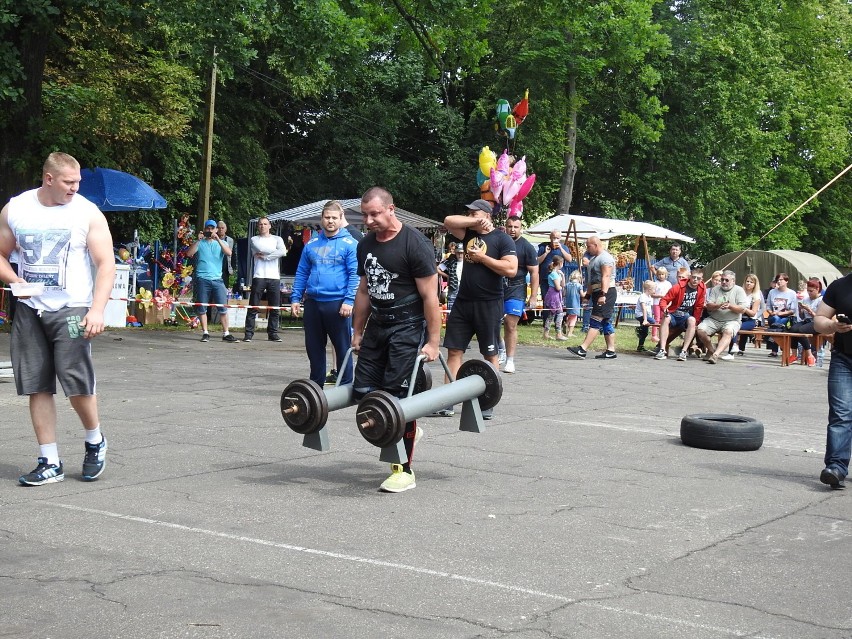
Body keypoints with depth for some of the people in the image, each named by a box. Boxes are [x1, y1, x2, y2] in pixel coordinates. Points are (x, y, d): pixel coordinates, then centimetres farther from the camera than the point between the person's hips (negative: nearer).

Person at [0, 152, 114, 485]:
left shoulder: (88, 213, -4)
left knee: (78, 383, -9)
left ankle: (95, 442, 19)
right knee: (37, 387, 4)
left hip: (71, 309, -3)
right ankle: (50, 463, 14)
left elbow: (106, 264, -7)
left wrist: (97, 309, -19)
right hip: (29, 311, 3)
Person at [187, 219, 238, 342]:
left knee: (223, 307, -4)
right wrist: (198, 240, -12)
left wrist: (218, 239, -16)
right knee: (202, 308, 1)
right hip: (202, 279, -1)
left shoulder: (221, 243, 12)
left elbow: (229, 253, -7)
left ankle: (226, 333, 0)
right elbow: (189, 254, -5)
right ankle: (205, 333, 8)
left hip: (217, 279, 1)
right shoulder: (200, 243, 9)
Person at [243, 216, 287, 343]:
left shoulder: (277, 239, 14)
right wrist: (275, 251, -1)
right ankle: (249, 333, -3)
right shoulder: (254, 239, 11)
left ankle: (273, 333, 10)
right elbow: (261, 249, -11)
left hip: (274, 277, 2)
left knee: (275, 308, 3)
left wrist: (265, 256, -5)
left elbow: (283, 252, -6)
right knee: (253, 307, -4)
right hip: (259, 277, -2)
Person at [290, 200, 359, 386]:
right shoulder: (312, 244, 13)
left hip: (338, 305, -5)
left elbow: (355, 275, -8)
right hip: (312, 303, 5)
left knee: (342, 347, 2)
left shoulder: (350, 244, -2)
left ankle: (345, 385, 10)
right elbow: (302, 273, 17)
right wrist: (295, 298, 9)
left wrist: (349, 301, -16)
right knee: (314, 347, 12)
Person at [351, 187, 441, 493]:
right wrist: (357, 333, 17)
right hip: (377, 325, 7)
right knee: (363, 391, 4)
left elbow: (430, 296, -15)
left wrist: (433, 343, -16)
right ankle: (407, 429, 30)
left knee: (398, 397, -9)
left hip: (407, 327, -7)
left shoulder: (415, 244, -15)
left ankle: (404, 471, 1)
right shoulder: (366, 244, 8)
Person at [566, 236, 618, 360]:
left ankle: (582, 349, -22)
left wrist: (603, 295, -30)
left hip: (606, 293, -11)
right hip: (598, 293, 11)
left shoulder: (605, 258, -12)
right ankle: (611, 350, 10)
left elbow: (606, 277, -22)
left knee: (595, 321, -14)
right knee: (605, 322, 9)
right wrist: (588, 295, 22)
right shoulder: (594, 258, 20)